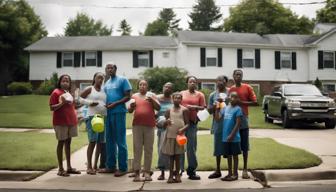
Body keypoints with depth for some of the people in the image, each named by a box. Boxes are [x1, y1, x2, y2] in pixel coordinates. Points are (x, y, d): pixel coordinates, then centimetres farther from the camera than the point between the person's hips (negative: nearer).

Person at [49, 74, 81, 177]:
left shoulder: (69, 92, 16)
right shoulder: (56, 92, -6)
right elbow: (52, 108, -12)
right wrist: (62, 103, -25)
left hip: (71, 121, 7)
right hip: (60, 122, -7)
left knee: (68, 142, 11)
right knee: (61, 142, -2)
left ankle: (69, 167, 18)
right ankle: (60, 169, 5)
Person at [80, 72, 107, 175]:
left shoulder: (104, 90, 16)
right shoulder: (89, 89, 2)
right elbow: (79, 98, 0)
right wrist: (89, 103, -12)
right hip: (92, 117, -5)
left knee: (100, 142, 4)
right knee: (92, 141, -13)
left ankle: (95, 166, 14)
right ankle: (89, 167, -6)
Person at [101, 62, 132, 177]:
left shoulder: (122, 80, -1)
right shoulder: (106, 83, 18)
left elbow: (128, 96, -7)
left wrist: (115, 103, -16)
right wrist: (104, 105, 2)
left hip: (119, 112, -7)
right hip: (108, 113, 7)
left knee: (120, 141, -4)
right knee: (110, 140, 11)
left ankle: (123, 168, 1)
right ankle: (111, 166, 20)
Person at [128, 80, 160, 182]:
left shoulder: (151, 95, 9)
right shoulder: (134, 96, 13)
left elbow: (158, 108, 2)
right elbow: (130, 111, 12)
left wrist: (152, 100, -15)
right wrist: (131, 106, -10)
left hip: (149, 125, -1)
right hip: (137, 125, 1)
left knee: (148, 149, 0)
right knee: (137, 148, -1)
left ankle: (147, 172, 4)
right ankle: (136, 171, 1)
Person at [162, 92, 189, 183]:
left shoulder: (184, 110, 1)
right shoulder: (169, 110, 6)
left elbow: (187, 123, -3)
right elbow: (164, 125, 7)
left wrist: (183, 129, -22)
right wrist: (166, 122, -16)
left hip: (179, 135, -2)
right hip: (170, 136, 2)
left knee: (177, 156, 5)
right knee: (171, 156, 5)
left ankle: (177, 174, 14)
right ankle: (171, 175, 11)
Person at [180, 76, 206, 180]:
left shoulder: (200, 95, 8)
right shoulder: (182, 93, 12)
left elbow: (203, 108, 3)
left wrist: (195, 107, -14)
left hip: (192, 122, -1)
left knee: (191, 146, 2)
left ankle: (191, 170, 12)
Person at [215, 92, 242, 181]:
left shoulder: (238, 109, -9)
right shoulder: (225, 108, 9)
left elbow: (238, 124, -13)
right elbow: (217, 118, 4)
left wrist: (232, 135, -17)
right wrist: (217, 108, -3)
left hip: (234, 138, -5)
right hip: (225, 137, 6)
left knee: (234, 155, 5)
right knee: (228, 155, 13)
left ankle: (235, 174, 15)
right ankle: (230, 173, 24)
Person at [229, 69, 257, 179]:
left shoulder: (247, 88, 2)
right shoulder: (230, 89, 11)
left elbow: (254, 102, -1)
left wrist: (241, 102, -11)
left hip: (243, 118, -2)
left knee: (244, 146, 1)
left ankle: (245, 169, 9)